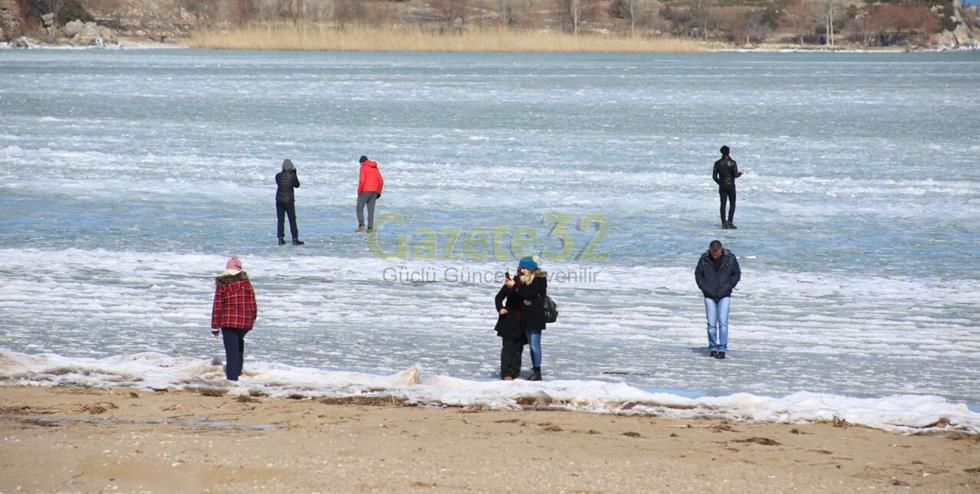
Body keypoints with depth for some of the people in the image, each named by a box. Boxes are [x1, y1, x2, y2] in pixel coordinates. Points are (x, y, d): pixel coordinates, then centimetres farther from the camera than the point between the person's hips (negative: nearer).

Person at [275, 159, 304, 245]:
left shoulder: (278, 176, -4)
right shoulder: (292, 176, -11)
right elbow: (297, 185, 6)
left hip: (279, 200, 3)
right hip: (289, 201, -3)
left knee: (280, 220, 7)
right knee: (292, 220, 3)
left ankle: (281, 239, 5)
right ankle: (295, 239, 1)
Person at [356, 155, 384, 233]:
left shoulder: (363, 167, -6)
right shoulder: (375, 168, 14)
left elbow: (362, 180, -18)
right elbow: (381, 181, 8)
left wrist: (359, 191, -10)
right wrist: (378, 193, 13)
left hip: (365, 191, -6)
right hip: (373, 191, 6)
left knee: (359, 208, 3)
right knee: (371, 210, 8)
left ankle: (361, 225, -10)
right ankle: (370, 227, 0)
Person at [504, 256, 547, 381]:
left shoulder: (539, 279, -11)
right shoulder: (524, 279, 13)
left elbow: (529, 294, -20)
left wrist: (515, 286, -18)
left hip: (536, 317, -9)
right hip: (526, 316, 9)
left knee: (535, 345, -8)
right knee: (531, 345, 12)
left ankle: (537, 372, -4)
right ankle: (534, 371, 16)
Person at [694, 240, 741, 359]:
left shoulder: (730, 258, -7)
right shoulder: (704, 258, -6)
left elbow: (737, 274, 3)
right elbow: (698, 273, 7)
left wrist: (728, 287, -6)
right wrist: (703, 287, -4)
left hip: (724, 296, -1)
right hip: (709, 296, 1)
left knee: (723, 322, -10)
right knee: (711, 323, 1)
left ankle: (722, 349, -7)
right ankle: (712, 348, 12)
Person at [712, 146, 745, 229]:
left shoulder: (717, 163, -1)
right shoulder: (732, 163, -10)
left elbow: (714, 176, -1)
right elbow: (735, 175, -13)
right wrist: (740, 174, 9)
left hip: (722, 186, 3)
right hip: (731, 186, -3)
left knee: (723, 204, 6)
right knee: (732, 204, 6)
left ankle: (724, 223, 2)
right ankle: (730, 222, -5)